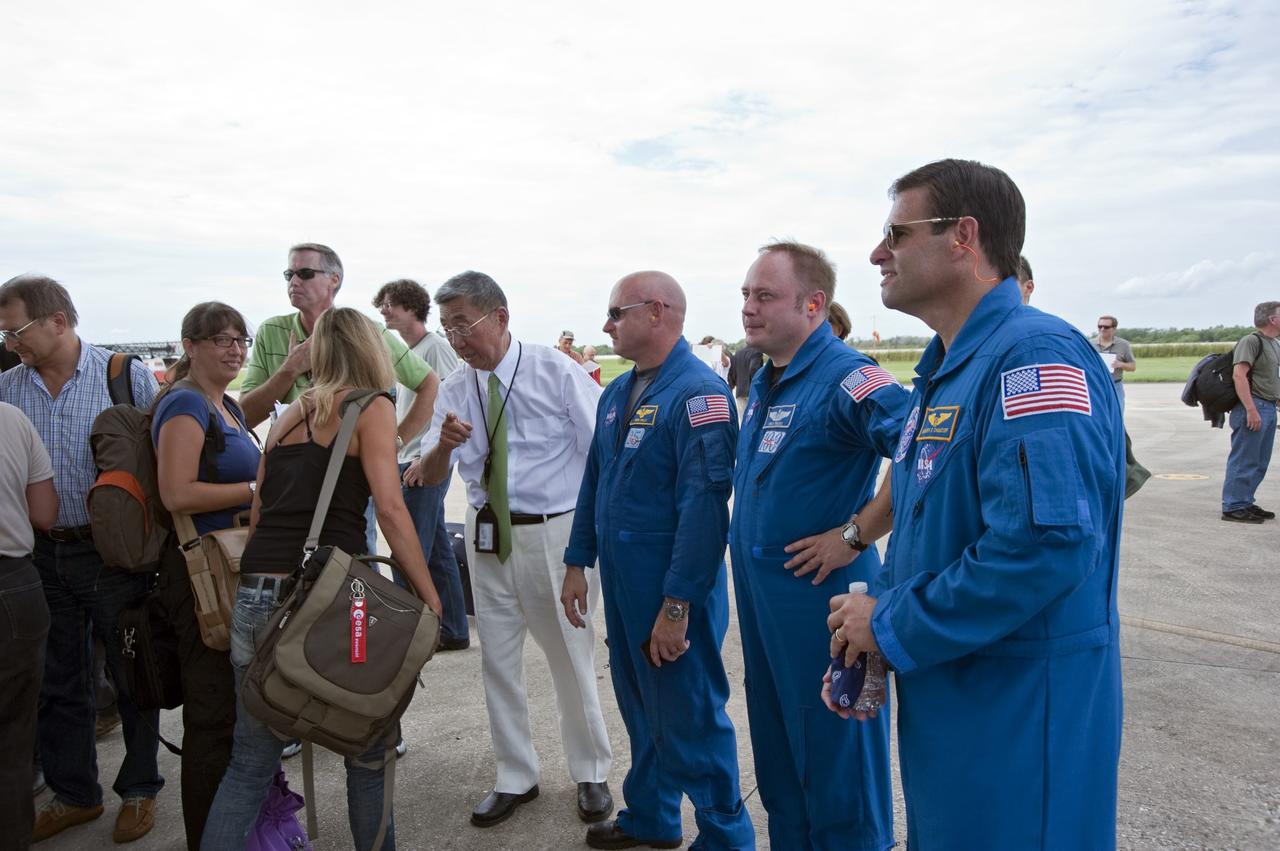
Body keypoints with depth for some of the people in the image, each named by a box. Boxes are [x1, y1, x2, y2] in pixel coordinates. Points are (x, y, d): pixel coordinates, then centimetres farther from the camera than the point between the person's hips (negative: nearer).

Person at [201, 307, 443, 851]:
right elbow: (390, 509, -11)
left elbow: (257, 515, 16)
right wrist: (431, 600, -6)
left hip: (254, 598, 6)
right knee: (367, 751, 13)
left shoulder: (290, 414, 17)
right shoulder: (371, 407, 0)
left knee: (249, 762, 15)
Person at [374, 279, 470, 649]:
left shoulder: (436, 348, -10)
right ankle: (454, 631, 22)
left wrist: (427, 459, -21)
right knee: (437, 550, 13)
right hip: (408, 462, 9)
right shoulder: (406, 353, 18)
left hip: (427, 464, -9)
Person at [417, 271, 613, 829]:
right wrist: (444, 445, -22)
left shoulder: (556, 371, -9)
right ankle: (515, 777, 33)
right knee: (497, 659, 13)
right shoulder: (455, 390, 3)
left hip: (556, 533, -4)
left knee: (570, 657, 8)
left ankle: (590, 773, 31)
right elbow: (431, 477, 0)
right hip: (487, 534, 5)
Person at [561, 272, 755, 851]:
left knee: (690, 719, 6)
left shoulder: (698, 392, -18)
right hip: (621, 581, 8)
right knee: (639, 708, 22)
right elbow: (593, 481, 15)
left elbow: (704, 505, -23)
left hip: (675, 588, -8)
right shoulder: (617, 394, 9)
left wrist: (676, 605, -24)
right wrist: (578, 563, 11)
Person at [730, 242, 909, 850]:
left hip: (819, 595, -9)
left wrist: (855, 535, -25)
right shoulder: (765, 381, 9)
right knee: (776, 754, 22)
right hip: (759, 594, 9)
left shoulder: (843, 375, -19)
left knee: (834, 763, 7)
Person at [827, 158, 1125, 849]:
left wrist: (892, 627, -20)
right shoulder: (943, 371, 11)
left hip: (1020, 714, -9)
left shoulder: (1037, 356, -20)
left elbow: (1049, 544, -31)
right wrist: (876, 614, 2)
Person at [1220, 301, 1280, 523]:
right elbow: (1239, 375, -20)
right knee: (1244, 460, -6)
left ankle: (1245, 503, 20)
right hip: (1253, 407, -9)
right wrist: (1251, 409, -25)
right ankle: (1233, 507, -1)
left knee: (1260, 463, 13)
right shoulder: (1251, 341, -11)